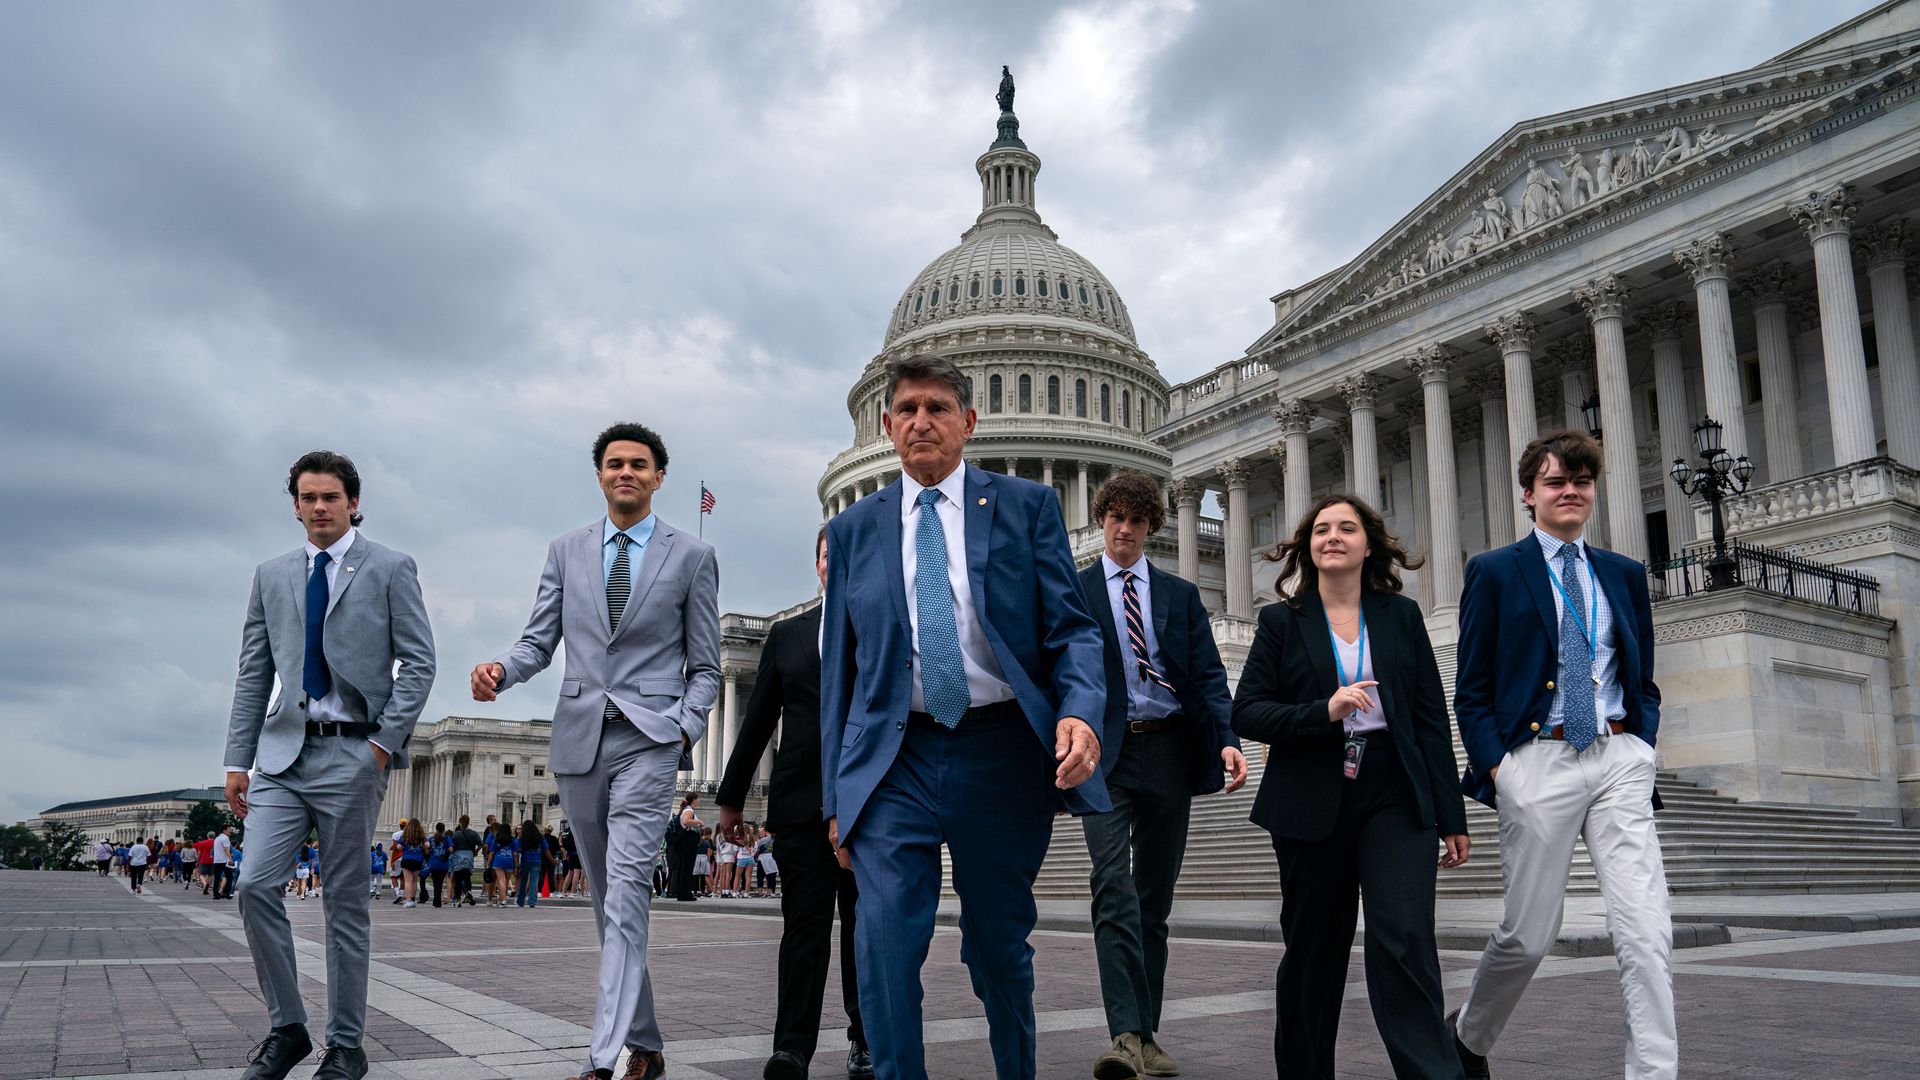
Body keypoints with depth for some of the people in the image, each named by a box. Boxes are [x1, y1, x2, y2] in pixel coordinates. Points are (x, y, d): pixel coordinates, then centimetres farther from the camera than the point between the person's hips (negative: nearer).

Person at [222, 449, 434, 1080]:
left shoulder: (390, 570, 2)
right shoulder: (272, 576, 14)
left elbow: (419, 662, -3)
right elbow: (253, 673, 14)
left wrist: (385, 742, -11)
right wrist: (237, 759, 7)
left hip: (354, 753, -4)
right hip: (283, 752, 4)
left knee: (345, 902, 2)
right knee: (256, 886, -7)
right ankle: (286, 1028, 11)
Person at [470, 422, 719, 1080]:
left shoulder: (691, 557, 5)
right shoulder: (566, 552, 13)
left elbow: (705, 666, 6)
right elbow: (540, 642, 10)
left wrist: (684, 729, -9)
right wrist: (501, 670, -11)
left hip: (649, 738, -4)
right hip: (579, 740, 4)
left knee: (626, 892, -15)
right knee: (609, 900, 10)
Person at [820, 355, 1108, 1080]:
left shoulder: (1028, 506, 4)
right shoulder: (853, 529, 10)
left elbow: (1071, 628, -1)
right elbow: (838, 667, 11)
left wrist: (1081, 712, -21)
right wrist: (835, 794, 7)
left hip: (1001, 754, -1)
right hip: (894, 758, 1)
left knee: (1000, 949, 12)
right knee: (885, 945, -13)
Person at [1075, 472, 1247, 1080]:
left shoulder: (1181, 596, 14)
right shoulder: (1072, 592, 9)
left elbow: (1208, 674, 6)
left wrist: (1227, 739, -10)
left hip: (1168, 751, 3)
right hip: (1104, 754, -2)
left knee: (1155, 897, 7)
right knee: (1113, 887, -16)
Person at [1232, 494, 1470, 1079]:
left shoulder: (1401, 615, 10)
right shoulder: (1282, 622, 5)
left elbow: (1431, 718, 8)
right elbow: (1246, 712, -2)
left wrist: (1450, 816, 4)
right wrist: (1324, 712, -17)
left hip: (1396, 799, 0)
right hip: (1311, 805, 0)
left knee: (1404, 942, -13)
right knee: (1312, 950, 8)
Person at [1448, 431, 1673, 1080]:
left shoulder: (1625, 576, 15)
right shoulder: (1494, 572, 4)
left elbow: (1644, 682, 19)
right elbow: (1471, 692, 1)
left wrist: (1640, 750, 3)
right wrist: (1496, 768, -8)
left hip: (1620, 759, 3)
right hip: (1539, 762, -3)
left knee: (1647, 932, -9)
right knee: (1530, 933, 6)